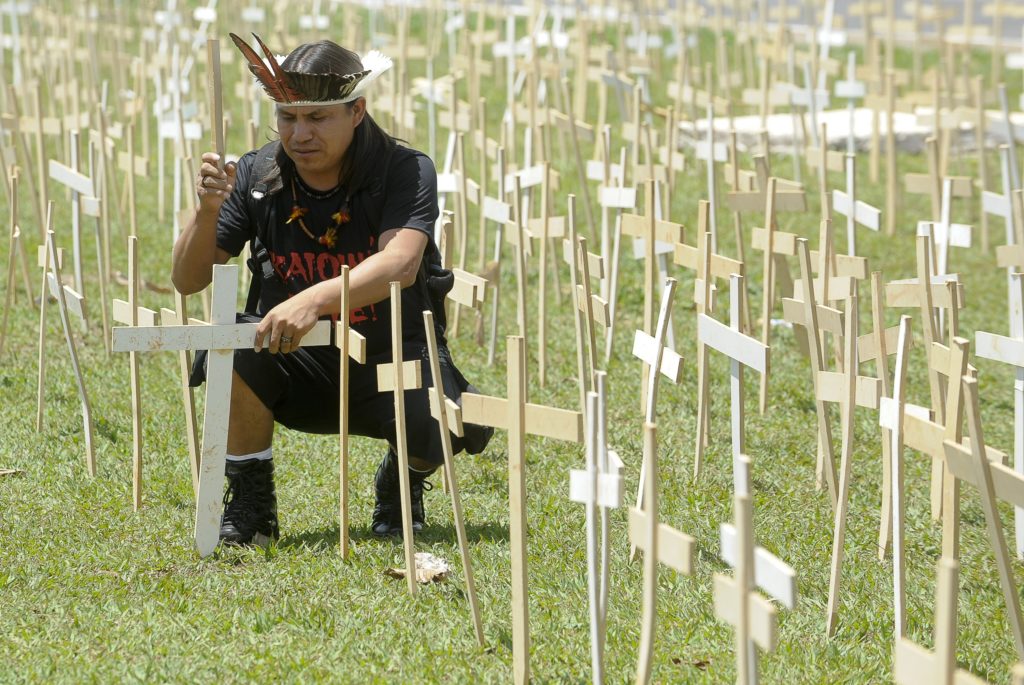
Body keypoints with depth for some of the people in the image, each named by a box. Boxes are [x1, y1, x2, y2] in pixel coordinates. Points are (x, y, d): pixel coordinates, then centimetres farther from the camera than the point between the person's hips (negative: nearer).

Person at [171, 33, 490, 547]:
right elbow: (187, 281, -5)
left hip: (392, 358, -2)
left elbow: (401, 264, -33)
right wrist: (207, 212, -26)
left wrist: (315, 299, -50)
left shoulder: (405, 172, -15)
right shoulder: (256, 175, -6)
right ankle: (249, 503, -9)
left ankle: (402, 484, 7)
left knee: (441, 422, -32)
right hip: (297, 367, 2)